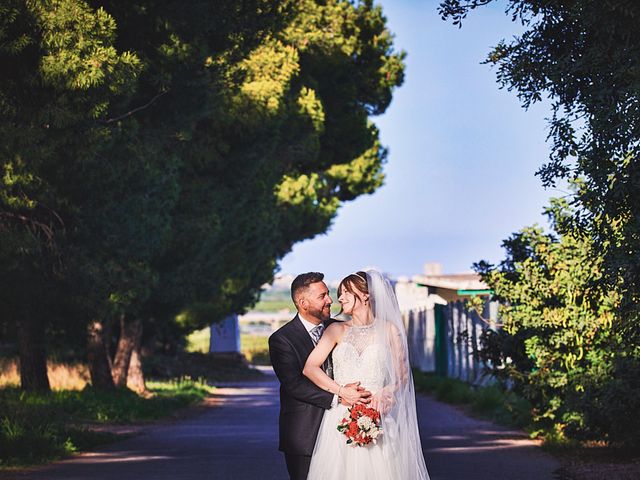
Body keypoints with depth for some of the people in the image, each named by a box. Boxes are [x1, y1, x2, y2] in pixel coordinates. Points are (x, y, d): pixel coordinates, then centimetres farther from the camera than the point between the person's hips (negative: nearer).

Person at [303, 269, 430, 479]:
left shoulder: (389, 330, 7)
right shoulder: (337, 330, 10)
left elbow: (402, 375, 7)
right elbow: (309, 368, 1)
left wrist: (386, 392, -14)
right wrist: (341, 390, -11)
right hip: (341, 418, 1)